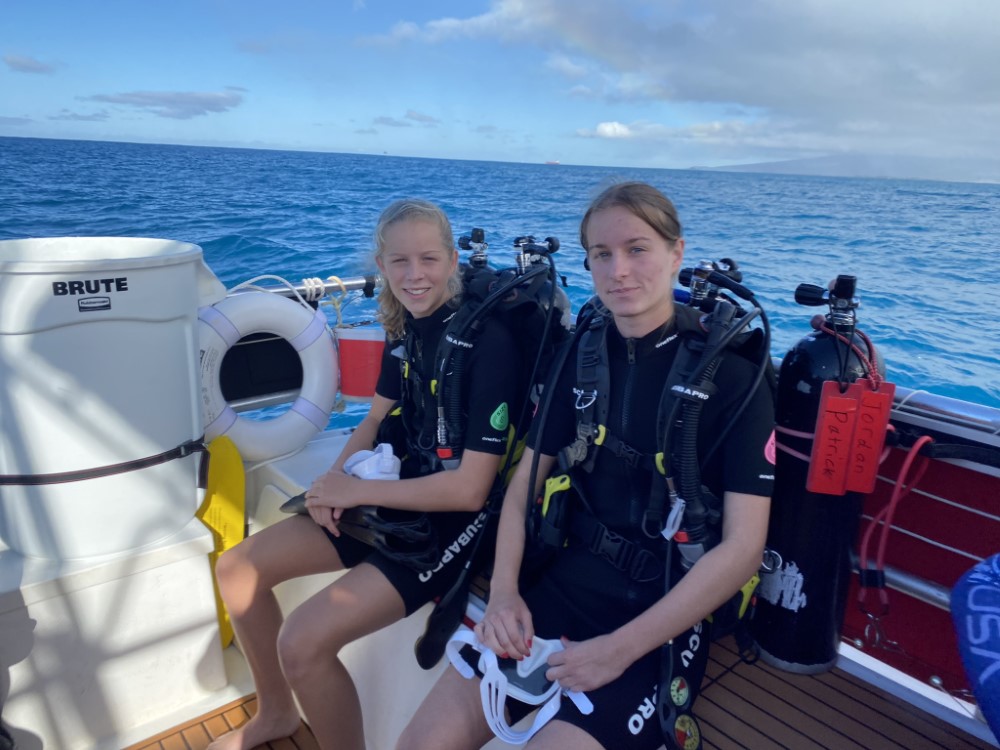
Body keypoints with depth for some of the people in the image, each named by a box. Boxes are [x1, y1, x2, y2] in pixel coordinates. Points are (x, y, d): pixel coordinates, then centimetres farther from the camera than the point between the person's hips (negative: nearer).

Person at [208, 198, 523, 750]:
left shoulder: (487, 339, -22)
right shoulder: (405, 329, 1)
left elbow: (470, 488, -24)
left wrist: (355, 491, -16)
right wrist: (335, 478, -7)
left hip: (456, 522, -8)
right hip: (399, 499, 8)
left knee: (303, 641, -22)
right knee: (238, 568, 9)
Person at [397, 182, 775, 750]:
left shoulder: (732, 369, -12)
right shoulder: (583, 354, 3)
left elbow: (743, 548, -14)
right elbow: (526, 482, 8)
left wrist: (620, 649, -18)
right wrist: (504, 592, -7)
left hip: (666, 610, -3)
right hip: (567, 582, 4)